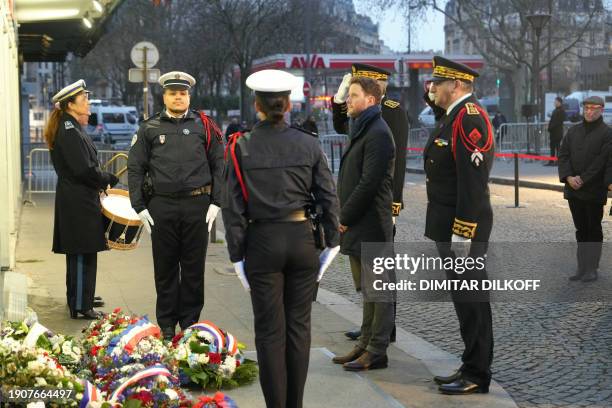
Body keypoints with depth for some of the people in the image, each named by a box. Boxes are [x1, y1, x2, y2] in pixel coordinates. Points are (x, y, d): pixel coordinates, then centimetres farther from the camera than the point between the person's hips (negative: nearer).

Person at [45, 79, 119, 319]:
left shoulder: (69, 128, 14)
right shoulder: (70, 132, -18)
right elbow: (84, 170, -22)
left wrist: (99, 181, 8)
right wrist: (108, 180, -8)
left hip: (73, 199, 10)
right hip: (79, 202, -10)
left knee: (79, 253, 18)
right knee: (83, 254, -4)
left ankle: (81, 298, 30)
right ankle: (80, 306, 2)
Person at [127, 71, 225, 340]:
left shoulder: (204, 126, 7)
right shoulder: (150, 129, 7)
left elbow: (218, 165, 7)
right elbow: (135, 169, 8)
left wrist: (215, 202, -2)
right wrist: (140, 207, 0)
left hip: (197, 205, 0)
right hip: (162, 206, 0)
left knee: (194, 268, 6)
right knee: (165, 268, 6)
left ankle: (190, 323, 17)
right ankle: (166, 325, 16)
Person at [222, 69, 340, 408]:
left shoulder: (242, 147, -5)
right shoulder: (308, 144, -1)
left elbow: (234, 207, -4)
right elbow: (328, 197, 1)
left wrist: (237, 255, 2)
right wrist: (332, 241, 10)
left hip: (263, 243, -1)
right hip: (301, 239, 2)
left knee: (270, 330, 6)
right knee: (299, 325, 11)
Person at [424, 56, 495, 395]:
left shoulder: (470, 118, -17)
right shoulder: (455, 116, 15)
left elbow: (473, 183, -23)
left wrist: (462, 234, -23)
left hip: (463, 228, -10)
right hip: (448, 225, 10)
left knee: (471, 301, -2)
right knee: (465, 300, 15)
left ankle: (477, 376, 7)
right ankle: (471, 368, 24)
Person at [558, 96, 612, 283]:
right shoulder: (573, 131, 11)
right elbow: (563, 154, 6)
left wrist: (583, 179, -17)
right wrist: (568, 177, -9)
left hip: (594, 190, -5)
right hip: (573, 190, 5)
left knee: (594, 230, 3)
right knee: (581, 230, 11)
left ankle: (592, 269, 9)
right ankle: (582, 268, 17)